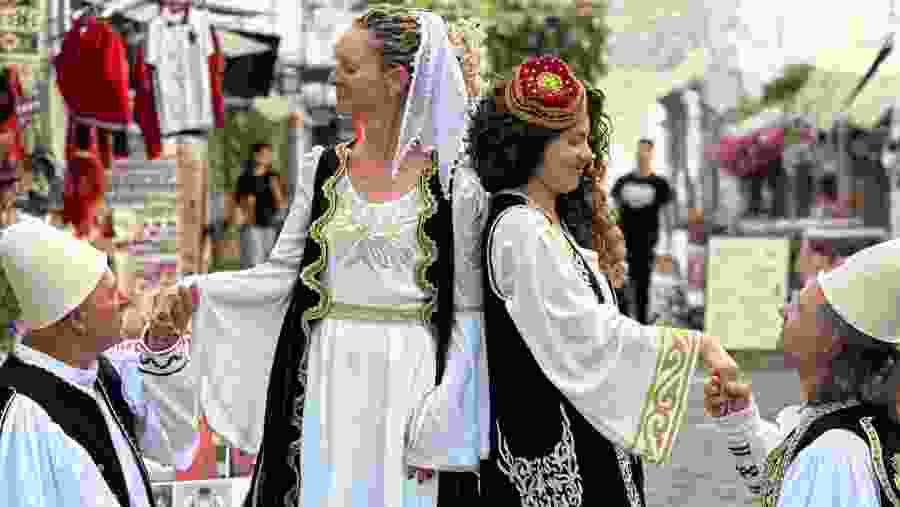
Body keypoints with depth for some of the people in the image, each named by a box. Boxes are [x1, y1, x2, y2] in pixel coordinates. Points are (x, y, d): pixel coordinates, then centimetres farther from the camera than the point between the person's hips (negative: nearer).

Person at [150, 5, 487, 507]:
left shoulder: (454, 182, -5)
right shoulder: (322, 169, 6)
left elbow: (466, 313, -4)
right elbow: (282, 275, 7)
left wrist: (442, 422, -11)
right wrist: (198, 289, -7)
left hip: (410, 385, -3)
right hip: (328, 386, 3)